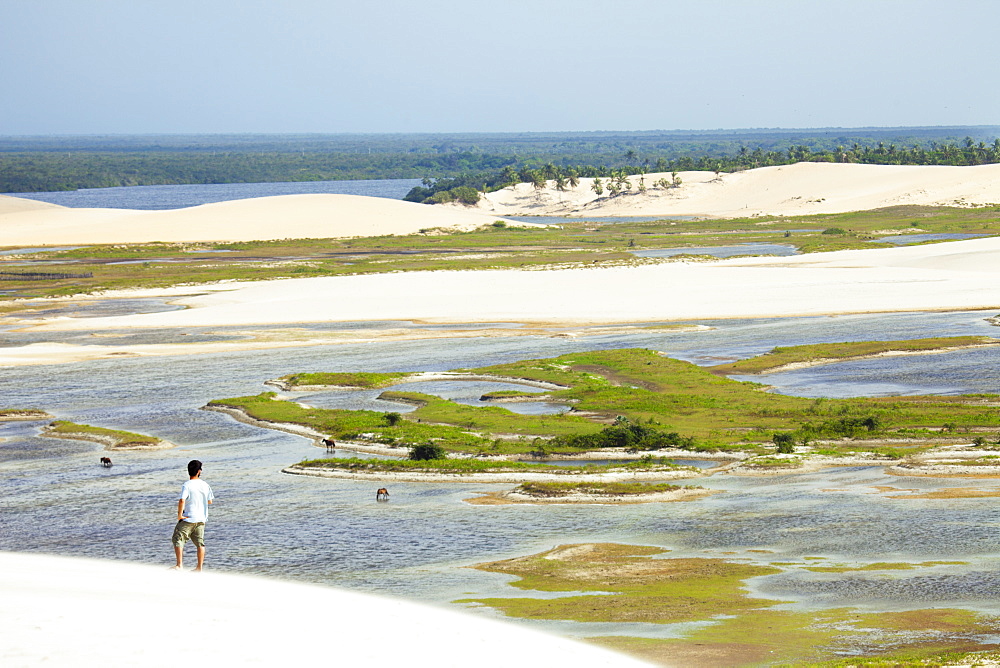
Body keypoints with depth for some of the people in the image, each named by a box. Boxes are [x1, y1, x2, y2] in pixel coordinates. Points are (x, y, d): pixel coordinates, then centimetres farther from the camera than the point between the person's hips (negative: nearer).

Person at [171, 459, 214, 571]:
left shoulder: (187, 485, -13)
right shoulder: (205, 485, 3)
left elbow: (182, 500, -25)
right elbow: (210, 501, 14)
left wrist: (179, 515, -15)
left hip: (188, 519, -5)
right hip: (201, 518, 5)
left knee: (178, 540, -2)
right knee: (200, 543, 13)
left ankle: (179, 565, -14)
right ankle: (199, 567, 14)